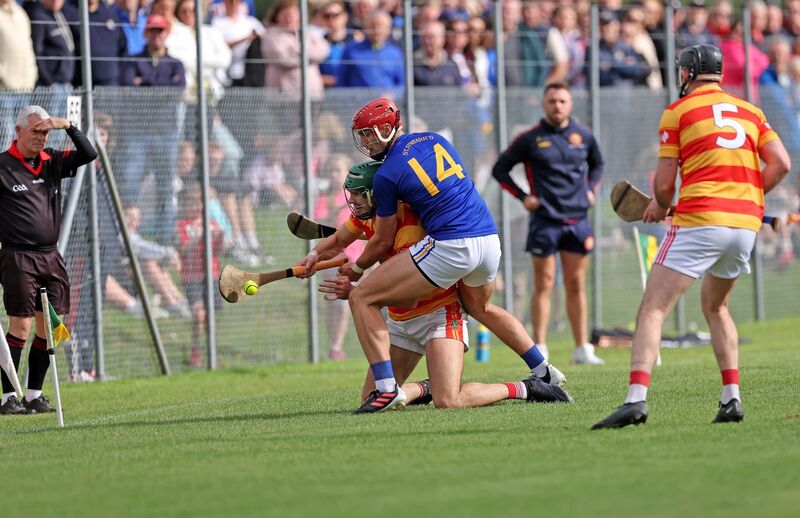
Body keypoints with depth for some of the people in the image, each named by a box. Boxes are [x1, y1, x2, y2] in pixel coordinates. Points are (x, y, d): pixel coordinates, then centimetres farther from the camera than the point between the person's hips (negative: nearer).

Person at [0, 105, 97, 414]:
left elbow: (88, 154, 8)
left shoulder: (52, 162, 12)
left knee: (48, 327, 3)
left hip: (50, 258, 6)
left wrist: (68, 127, -4)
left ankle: (34, 394, 12)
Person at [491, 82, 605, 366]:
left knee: (576, 285, 6)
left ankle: (582, 348, 10)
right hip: (545, 221, -3)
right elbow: (500, 169, 5)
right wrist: (522, 197, -3)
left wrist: (590, 189, 12)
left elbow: (597, 164, 27)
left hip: (578, 219, 3)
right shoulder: (530, 139, -2)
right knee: (544, 285, -2)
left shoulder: (583, 136, 8)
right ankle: (539, 350, 0)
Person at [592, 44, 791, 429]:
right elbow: (781, 164, 6)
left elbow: (664, 183, 0)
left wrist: (660, 207, 20)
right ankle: (732, 399, 15)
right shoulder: (750, 111, 17)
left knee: (652, 310, -7)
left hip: (699, 221, -5)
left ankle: (636, 399, -25)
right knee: (715, 307, 26)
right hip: (746, 223, 5)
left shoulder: (678, 111, 5)